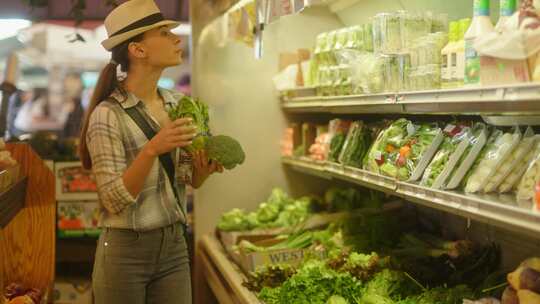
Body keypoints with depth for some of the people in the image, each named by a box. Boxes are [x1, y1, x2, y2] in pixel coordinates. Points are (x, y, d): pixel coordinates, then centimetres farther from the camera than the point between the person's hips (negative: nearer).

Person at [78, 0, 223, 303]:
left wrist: (204, 167, -12)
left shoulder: (177, 103, 2)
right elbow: (115, 200, -18)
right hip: (126, 251, -5)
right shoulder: (108, 115, -16)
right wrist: (151, 149, -29)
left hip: (174, 246, 5)